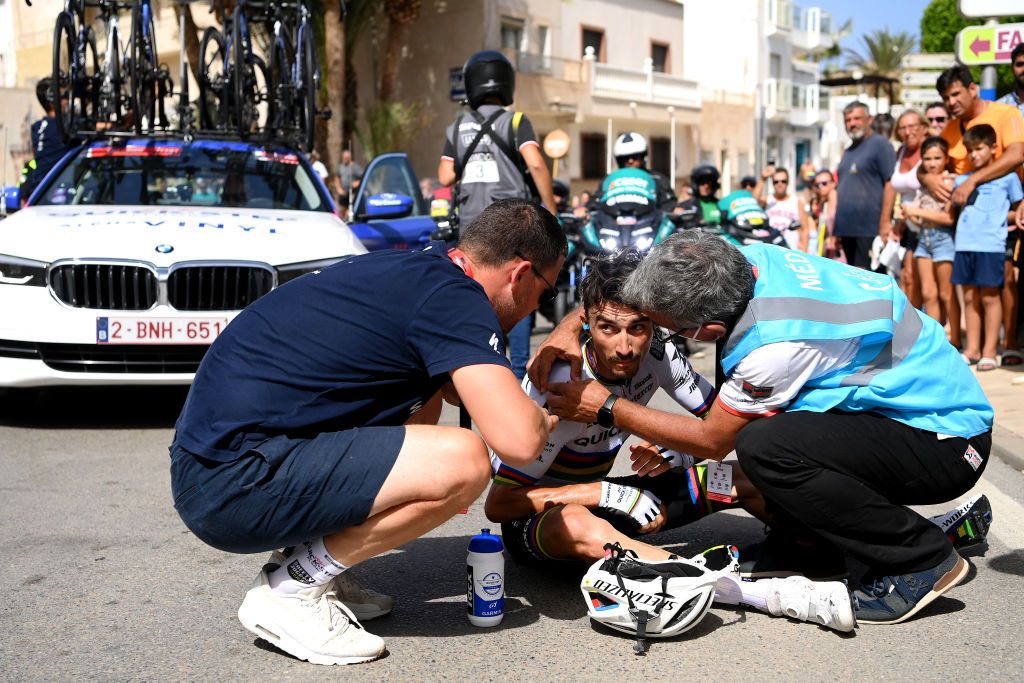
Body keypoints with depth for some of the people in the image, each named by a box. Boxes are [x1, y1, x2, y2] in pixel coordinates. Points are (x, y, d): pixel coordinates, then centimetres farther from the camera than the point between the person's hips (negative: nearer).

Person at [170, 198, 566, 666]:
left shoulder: (414, 269, 16)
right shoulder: (454, 296, -12)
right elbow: (518, 442, -21)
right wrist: (544, 420, 2)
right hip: (233, 486, -10)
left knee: (423, 397, 20)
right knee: (465, 461, -19)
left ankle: (309, 562, 15)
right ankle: (292, 587, -3)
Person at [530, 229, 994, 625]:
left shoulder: (776, 343, -31)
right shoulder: (749, 260, -8)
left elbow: (711, 441, -14)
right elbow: (635, 291, 9)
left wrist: (608, 409, -6)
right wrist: (569, 327, -3)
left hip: (950, 446, -9)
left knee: (761, 445, -27)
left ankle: (922, 559, -11)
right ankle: (803, 546, 14)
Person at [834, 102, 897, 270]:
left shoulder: (880, 144, -3)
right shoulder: (848, 151, 20)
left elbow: (890, 184, -10)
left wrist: (885, 223, -17)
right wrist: (835, 230, 18)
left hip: (869, 229, -8)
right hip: (847, 229, 8)